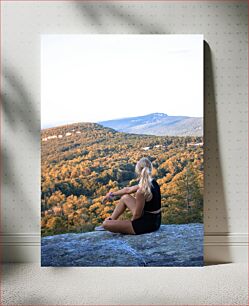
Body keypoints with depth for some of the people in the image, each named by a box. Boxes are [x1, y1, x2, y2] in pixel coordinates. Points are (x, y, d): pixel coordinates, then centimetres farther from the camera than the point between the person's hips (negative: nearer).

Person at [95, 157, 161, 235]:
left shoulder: (142, 191, -29)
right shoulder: (152, 182, -1)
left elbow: (137, 215, -19)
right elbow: (128, 190, 12)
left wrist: (130, 222, 3)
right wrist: (112, 194, 23)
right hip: (154, 220, 9)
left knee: (106, 224, -5)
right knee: (125, 197, 20)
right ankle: (110, 220, 31)